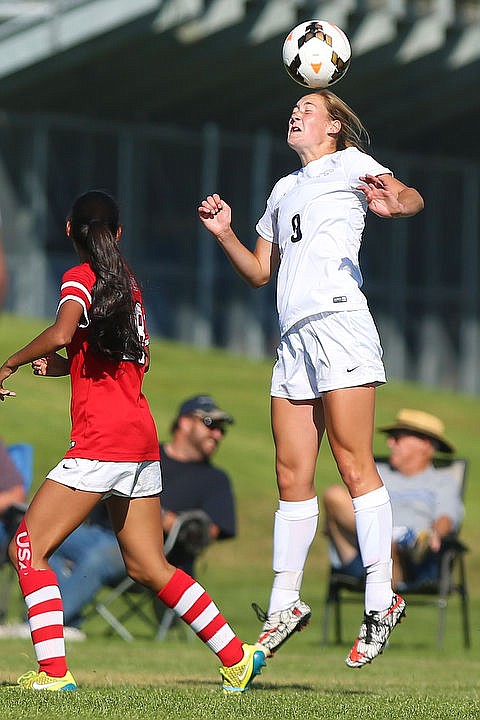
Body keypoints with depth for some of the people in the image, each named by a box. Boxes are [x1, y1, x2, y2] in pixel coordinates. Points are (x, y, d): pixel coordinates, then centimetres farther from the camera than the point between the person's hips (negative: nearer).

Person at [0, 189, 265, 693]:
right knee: (147, 566, 14)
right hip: (141, 436, 8)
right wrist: (64, 366, 24)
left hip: (101, 439, -8)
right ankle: (237, 657, 12)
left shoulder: (80, 278, -5)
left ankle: (53, 672, -15)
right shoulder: (129, 284, 18)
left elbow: (61, 333, -24)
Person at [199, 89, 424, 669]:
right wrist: (224, 234, 12)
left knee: (353, 464, -12)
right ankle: (284, 604, 7)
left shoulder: (348, 164, 8)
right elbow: (259, 272, 30)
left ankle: (380, 599, -12)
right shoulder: (284, 190, 28)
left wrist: (393, 203, -34)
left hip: (337, 320, -7)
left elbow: (413, 197, -10)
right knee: (292, 476, 4)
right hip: (293, 335, 7)